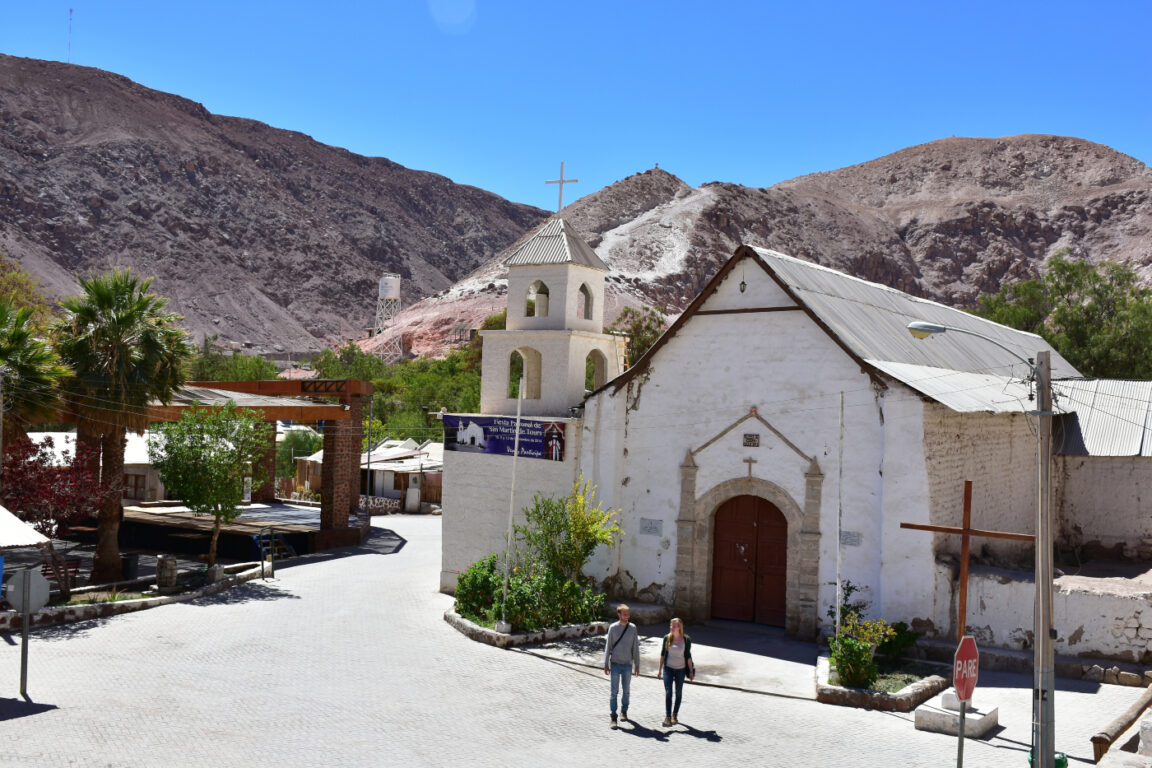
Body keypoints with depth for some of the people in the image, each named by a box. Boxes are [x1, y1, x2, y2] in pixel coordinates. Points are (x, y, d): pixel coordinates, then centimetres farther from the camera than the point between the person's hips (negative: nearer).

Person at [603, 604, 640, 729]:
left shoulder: (633, 628, 1)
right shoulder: (613, 628, -3)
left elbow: (635, 648, 4)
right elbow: (608, 647, 1)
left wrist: (637, 665, 3)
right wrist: (606, 664, -1)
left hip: (627, 665, 2)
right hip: (615, 664, -2)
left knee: (626, 690, 11)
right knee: (614, 691, -3)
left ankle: (624, 711, 29)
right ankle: (613, 717, 2)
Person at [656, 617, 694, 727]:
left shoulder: (686, 639, -7)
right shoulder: (667, 638, -3)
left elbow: (688, 656, 0)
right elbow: (662, 654, 5)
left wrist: (691, 671, 0)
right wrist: (659, 669, 6)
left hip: (680, 669, 0)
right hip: (668, 668, 0)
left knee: (678, 693, 11)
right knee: (668, 693, -10)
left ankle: (675, 715, 26)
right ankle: (667, 717, -11)